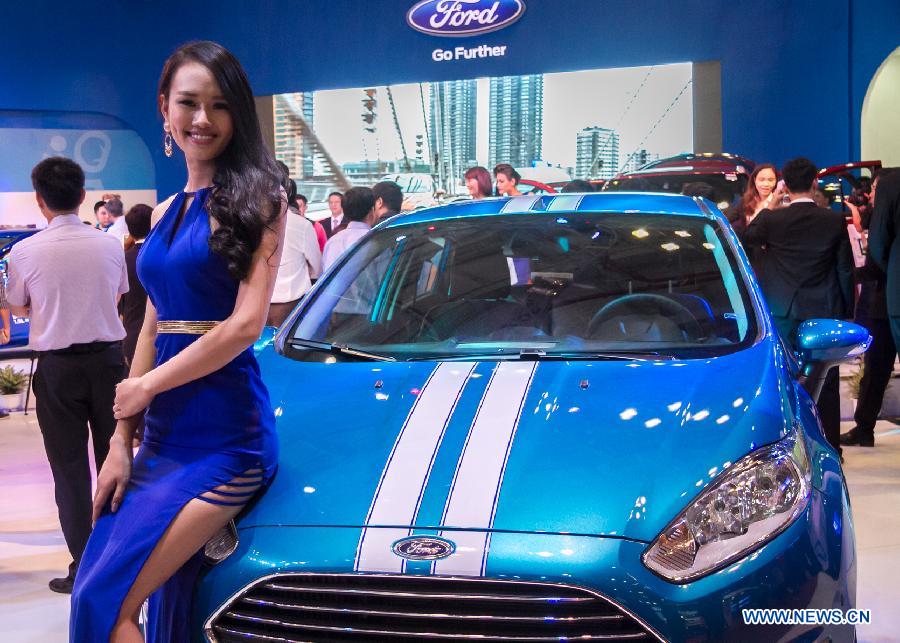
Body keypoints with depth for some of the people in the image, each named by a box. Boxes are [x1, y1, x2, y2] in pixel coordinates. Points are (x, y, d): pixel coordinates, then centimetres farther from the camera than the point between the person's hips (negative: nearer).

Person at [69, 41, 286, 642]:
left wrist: (144, 388, -6)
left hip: (226, 436, -6)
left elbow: (246, 324, -12)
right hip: (163, 435, 6)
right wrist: (122, 439, 9)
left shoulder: (256, 196, -4)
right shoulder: (167, 213, 16)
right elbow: (152, 329, 16)